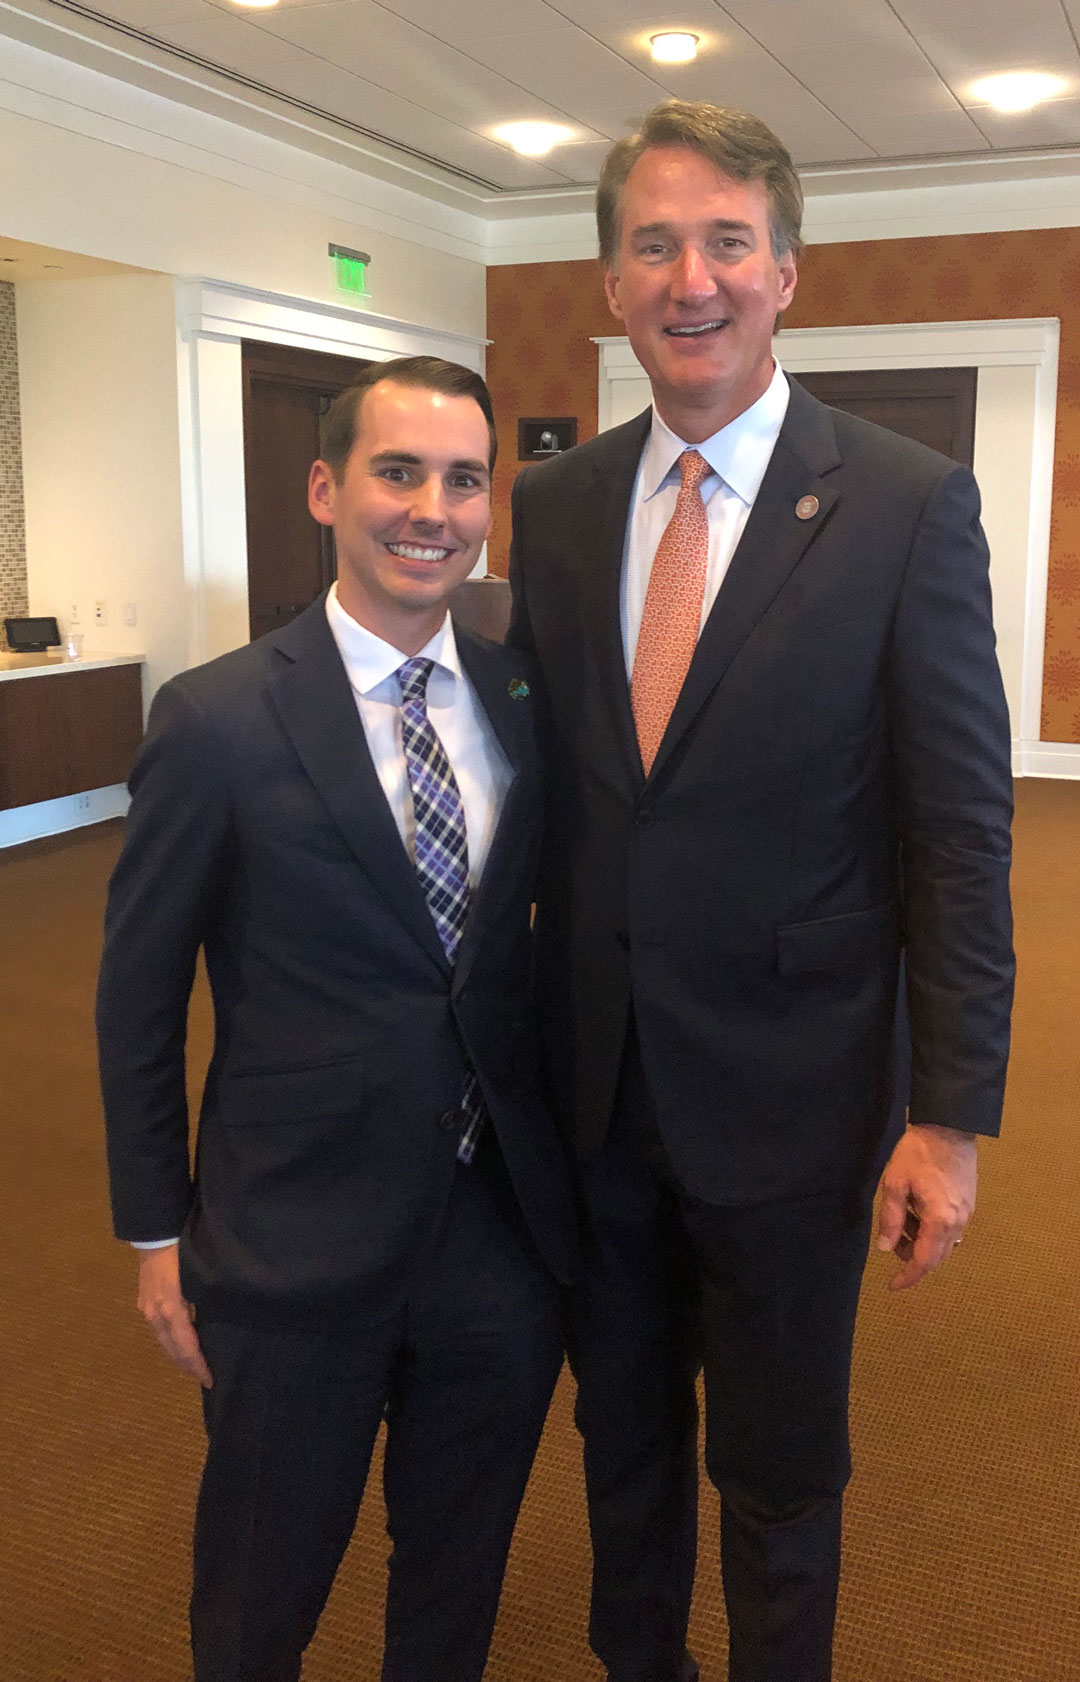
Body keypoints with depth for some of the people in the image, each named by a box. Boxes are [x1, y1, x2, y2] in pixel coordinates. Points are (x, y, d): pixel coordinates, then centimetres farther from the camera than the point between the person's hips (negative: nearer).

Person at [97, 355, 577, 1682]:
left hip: (506, 1226, 4)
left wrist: (560, 1172, 8)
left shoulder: (528, 699, -1)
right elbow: (139, 995, -6)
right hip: (299, 1248, -3)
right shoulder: (218, 722, -13)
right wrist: (156, 1232, -3)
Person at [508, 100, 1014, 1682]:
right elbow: (541, 786, 6)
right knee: (621, 1431, 24)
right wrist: (516, 1028, 5)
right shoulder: (552, 505, 2)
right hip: (592, 1080, 4)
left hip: (786, 1093, -3)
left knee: (780, 1476, 17)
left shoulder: (908, 506, -10)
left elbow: (960, 832, -10)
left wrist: (950, 1116, -12)